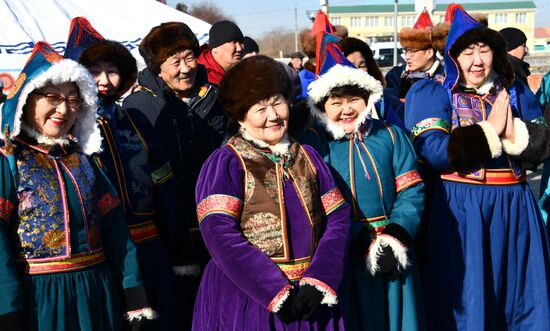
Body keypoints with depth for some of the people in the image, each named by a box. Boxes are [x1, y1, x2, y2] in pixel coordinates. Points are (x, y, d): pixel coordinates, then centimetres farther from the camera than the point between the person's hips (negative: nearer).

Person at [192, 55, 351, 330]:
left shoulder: (307, 156, 9)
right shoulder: (226, 164, -6)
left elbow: (338, 217, 3)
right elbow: (220, 236, -17)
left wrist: (318, 282, -11)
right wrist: (276, 292, -22)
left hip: (308, 297, 5)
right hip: (247, 297, -4)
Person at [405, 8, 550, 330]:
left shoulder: (515, 91, 10)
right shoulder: (433, 94, -4)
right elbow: (433, 153, -17)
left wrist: (514, 134, -15)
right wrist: (491, 131, -14)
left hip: (514, 205, 5)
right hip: (461, 208, -4)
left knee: (524, 294, 12)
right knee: (466, 294, 3)